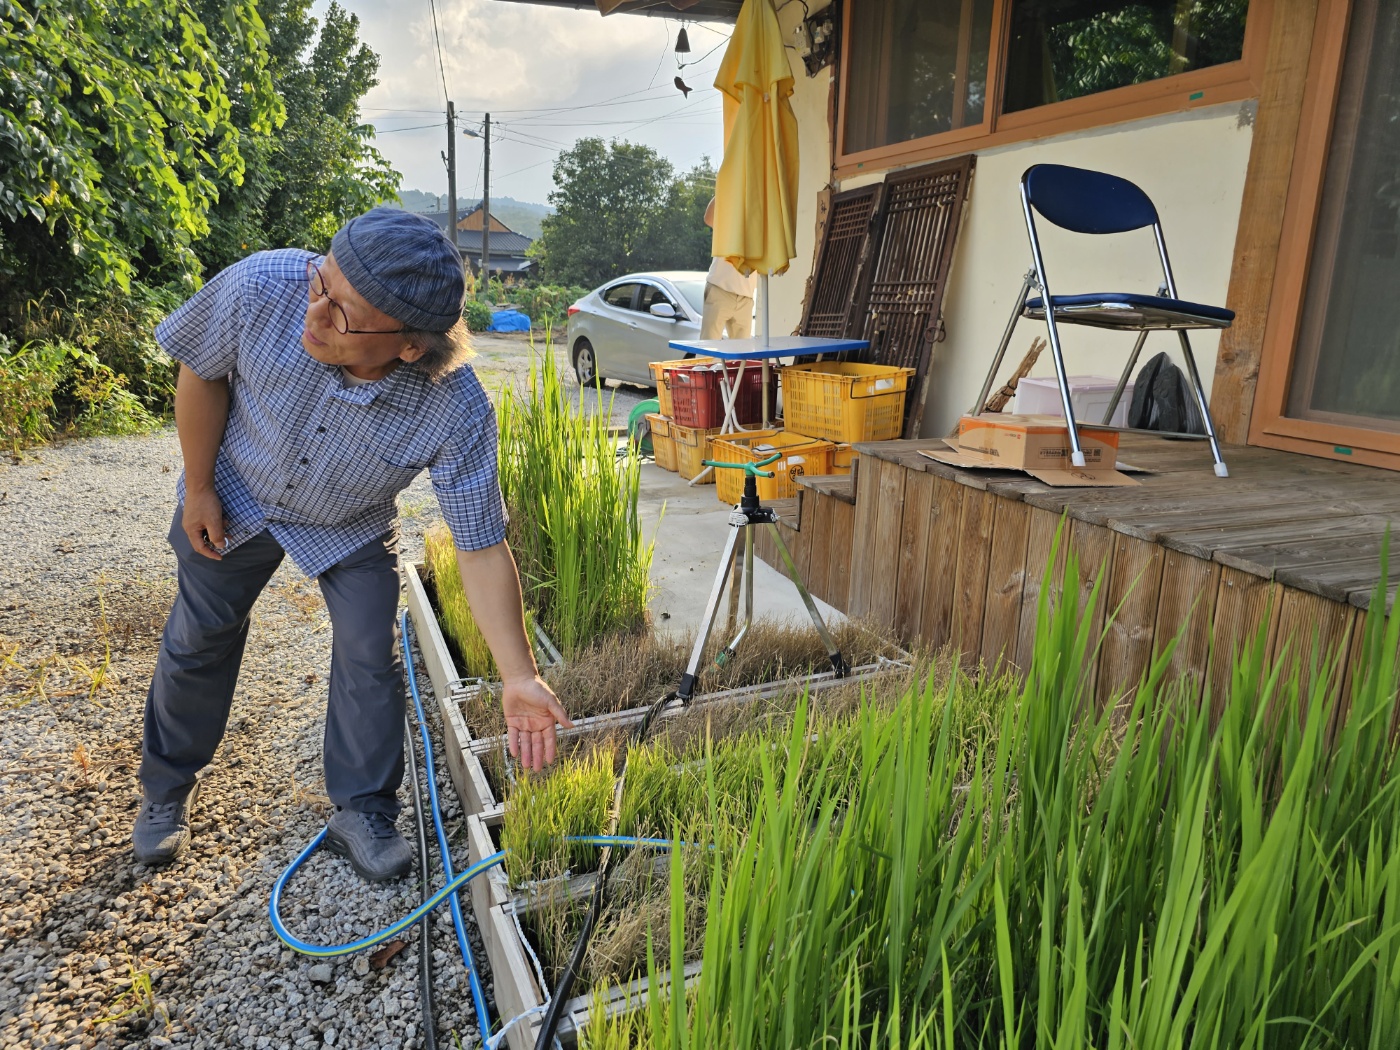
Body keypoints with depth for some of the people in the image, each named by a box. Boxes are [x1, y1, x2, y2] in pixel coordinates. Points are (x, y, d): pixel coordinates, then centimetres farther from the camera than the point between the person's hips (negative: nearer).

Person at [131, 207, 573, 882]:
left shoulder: (457, 413, -39)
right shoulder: (262, 285, -37)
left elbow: (481, 548, -30)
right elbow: (200, 370, -15)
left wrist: (518, 678, -34)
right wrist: (198, 488, -7)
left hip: (351, 529, -1)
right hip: (236, 497, 2)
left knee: (371, 659, -3)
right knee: (198, 643, 15)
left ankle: (362, 813, 21)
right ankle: (166, 791, 40)